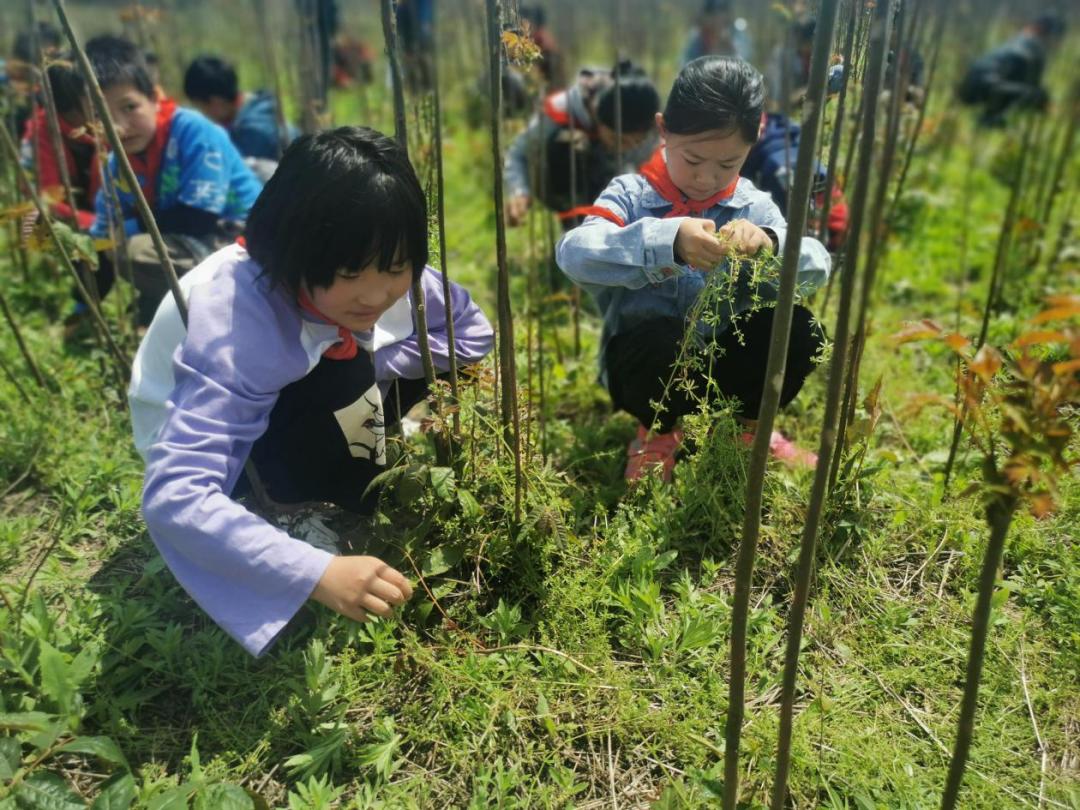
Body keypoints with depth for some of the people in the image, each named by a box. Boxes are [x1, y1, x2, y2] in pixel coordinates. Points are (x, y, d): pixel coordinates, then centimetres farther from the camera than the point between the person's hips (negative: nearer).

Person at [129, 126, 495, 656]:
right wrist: (317, 572, -54)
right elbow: (174, 498, -46)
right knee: (341, 376, -34)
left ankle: (340, 476, 2)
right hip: (205, 429, -6)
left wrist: (371, 368, -25)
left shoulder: (383, 273, -23)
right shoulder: (234, 326, -40)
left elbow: (473, 332, -10)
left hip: (290, 391, 6)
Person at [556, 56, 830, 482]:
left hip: (724, 359, 3)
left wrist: (770, 244, -37)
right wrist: (667, 240, -45)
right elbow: (573, 253, -30)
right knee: (658, 338, -35)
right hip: (644, 362, -3)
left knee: (798, 327, -20)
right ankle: (658, 431, 1)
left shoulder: (753, 206, -1)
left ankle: (748, 425, 11)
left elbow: (817, 266, -14)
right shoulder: (631, 195, -11)